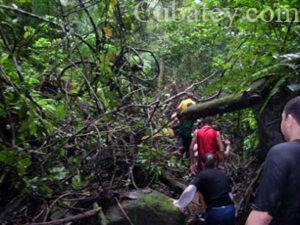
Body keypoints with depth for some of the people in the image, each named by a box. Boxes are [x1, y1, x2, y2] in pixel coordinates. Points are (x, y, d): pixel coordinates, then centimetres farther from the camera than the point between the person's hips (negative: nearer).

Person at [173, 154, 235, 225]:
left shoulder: (202, 174, 1)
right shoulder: (223, 174, 15)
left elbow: (189, 191, -15)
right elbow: (230, 195, 12)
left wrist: (179, 203, -2)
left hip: (214, 212, -4)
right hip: (230, 210, 4)